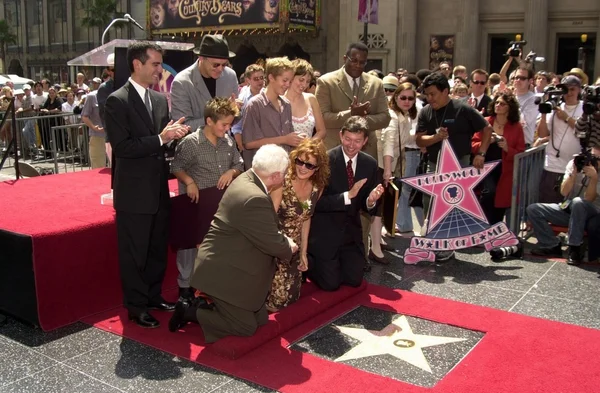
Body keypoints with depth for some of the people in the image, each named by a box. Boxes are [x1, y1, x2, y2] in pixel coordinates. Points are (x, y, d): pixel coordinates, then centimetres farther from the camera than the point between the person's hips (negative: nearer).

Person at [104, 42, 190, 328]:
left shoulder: (160, 99, 10)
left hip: (159, 189, 7)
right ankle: (136, 306, 19)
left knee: (158, 249, 18)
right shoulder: (117, 101, -12)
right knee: (134, 253, 5)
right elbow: (122, 147, -20)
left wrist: (174, 134, -6)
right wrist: (160, 138, -22)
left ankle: (154, 296, 34)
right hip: (134, 192, -7)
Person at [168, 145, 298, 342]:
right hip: (223, 273, -10)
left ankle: (205, 303, 17)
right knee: (246, 326, 3)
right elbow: (273, 244, -21)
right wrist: (290, 249, 0)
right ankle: (190, 311, 7)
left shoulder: (247, 179, 3)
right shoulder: (254, 198, -29)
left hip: (229, 267, 10)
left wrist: (284, 241, 1)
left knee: (260, 318, 15)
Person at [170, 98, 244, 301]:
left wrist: (232, 172, -8)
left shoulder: (228, 141, 3)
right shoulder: (190, 143, -13)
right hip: (197, 204, -5)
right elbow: (176, 167, -6)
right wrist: (189, 182, -20)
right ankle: (185, 285, 20)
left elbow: (239, 164, 13)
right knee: (190, 243, 5)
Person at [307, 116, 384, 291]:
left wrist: (371, 201, -21)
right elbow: (317, 201, -22)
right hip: (325, 232, -5)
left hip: (351, 231, 5)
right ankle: (307, 261, 27)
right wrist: (347, 196, -32)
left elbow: (366, 207, 3)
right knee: (330, 284, -1)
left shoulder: (370, 164, -2)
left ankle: (330, 263, 37)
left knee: (354, 280, 9)